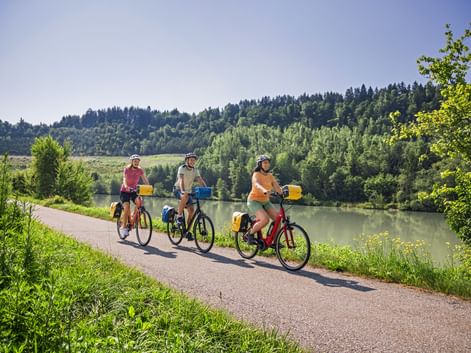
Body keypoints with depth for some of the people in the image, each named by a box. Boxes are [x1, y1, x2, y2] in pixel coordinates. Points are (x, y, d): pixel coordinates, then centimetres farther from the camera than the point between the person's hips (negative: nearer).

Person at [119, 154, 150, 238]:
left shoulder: (140, 170, -5)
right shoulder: (126, 169, -13)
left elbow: (145, 180, -9)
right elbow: (124, 179, -27)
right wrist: (126, 186, -48)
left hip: (134, 191, 3)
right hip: (124, 191, -3)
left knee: (139, 202, -25)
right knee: (127, 207, -21)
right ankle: (123, 227, -8)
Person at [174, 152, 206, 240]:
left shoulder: (195, 170, -2)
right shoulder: (182, 168, -17)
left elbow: (200, 181, -14)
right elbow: (181, 180, -31)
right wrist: (182, 191, -48)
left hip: (188, 191, 5)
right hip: (178, 190, -5)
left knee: (191, 210, -10)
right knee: (185, 196, -39)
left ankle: (187, 231, 1)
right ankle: (179, 216, -21)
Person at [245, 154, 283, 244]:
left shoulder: (270, 176, 5)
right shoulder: (256, 175, -13)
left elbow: (277, 188, -6)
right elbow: (257, 184, -35)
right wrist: (264, 191, -55)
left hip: (265, 201, 6)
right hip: (254, 201, -6)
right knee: (265, 220, -26)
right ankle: (250, 234, -4)